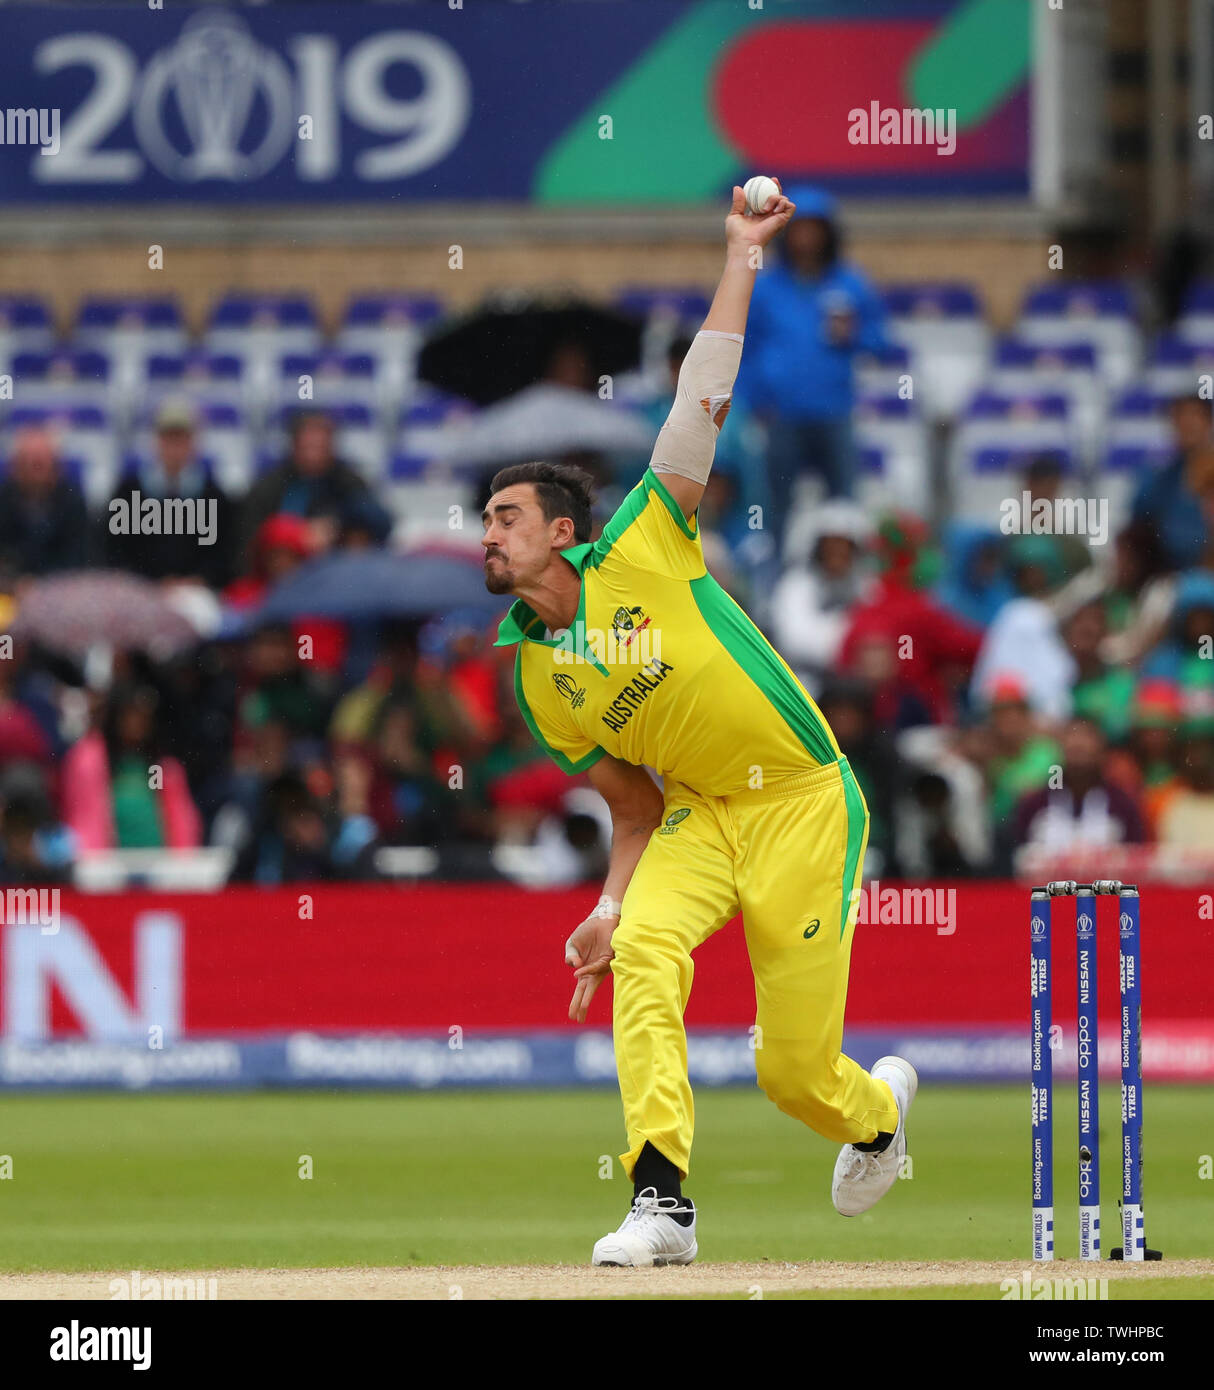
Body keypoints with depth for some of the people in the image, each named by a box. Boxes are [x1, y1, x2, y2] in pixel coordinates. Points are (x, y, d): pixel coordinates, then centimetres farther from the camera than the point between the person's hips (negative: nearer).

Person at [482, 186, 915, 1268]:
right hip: (697, 814, 4)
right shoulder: (538, 679, 5)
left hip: (805, 804, -4)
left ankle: (878, 1107, 34)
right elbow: (634, 805, 11)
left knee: (796, 1069, -4)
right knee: (646, 950, -28)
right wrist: (612, 908, -2)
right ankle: (661, 1205, -30)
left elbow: (705, 399, -11)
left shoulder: (641, 550, -9)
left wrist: (742, 258, -13)